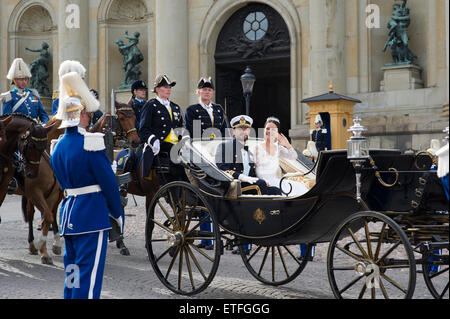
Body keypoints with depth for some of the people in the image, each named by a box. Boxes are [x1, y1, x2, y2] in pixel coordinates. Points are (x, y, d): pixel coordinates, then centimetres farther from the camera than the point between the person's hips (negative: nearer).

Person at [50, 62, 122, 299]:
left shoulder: (58, 146, 9)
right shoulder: (90, 142, -15)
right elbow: (108, 180, -12)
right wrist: (117, 211, 0)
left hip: (68, 213, 8)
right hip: (92, 214, -8)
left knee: (72, 269, 16)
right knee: (89, 272, -5)